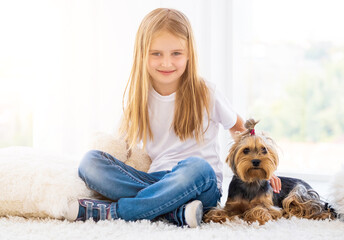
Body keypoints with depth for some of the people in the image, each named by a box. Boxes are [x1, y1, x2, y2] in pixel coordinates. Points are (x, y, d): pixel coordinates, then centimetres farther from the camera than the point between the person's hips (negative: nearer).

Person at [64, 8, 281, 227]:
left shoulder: (206, 94, 0)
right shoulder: (139, 98, 7)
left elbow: (238, 127, 16)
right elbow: (126, 144, 18)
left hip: (202, 187, -3)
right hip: (156, 181, 3)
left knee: (196, 167, -39)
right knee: (90, 161, -20)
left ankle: (108, 212, -31)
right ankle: (176, 211, -33)